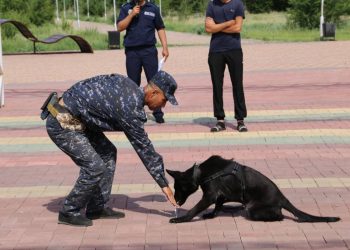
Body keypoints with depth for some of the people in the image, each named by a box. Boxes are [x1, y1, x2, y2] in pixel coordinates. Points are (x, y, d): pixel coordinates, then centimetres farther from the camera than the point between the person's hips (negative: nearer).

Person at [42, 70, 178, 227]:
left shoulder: (126, 83, 5)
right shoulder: (130, 108, -21)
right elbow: (144, 149, -16)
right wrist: (164, 185, -8)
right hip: (62, 125, -10)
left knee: (108, 153, 11)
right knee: (95, 168, -13)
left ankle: (97, 208, 16)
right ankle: (69, 213, 4)